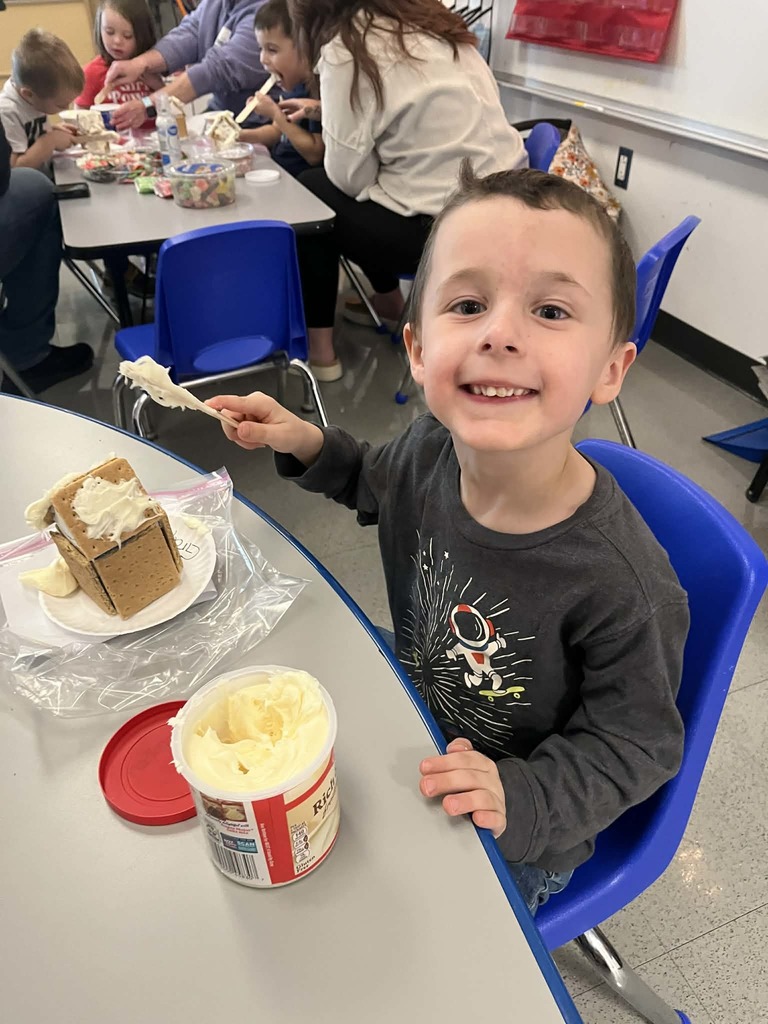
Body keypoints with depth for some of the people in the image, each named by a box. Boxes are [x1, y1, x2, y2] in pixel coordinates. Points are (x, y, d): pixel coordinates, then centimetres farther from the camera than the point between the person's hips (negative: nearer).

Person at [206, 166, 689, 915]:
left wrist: (526, 799, -33)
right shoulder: (435, 446, -20)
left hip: (513, 845, -4)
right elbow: (377, 484, 5)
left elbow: (636, 743, -19)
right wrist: (307, 445, -10)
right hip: (414, 734, 5)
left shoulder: (622, 585, -37)